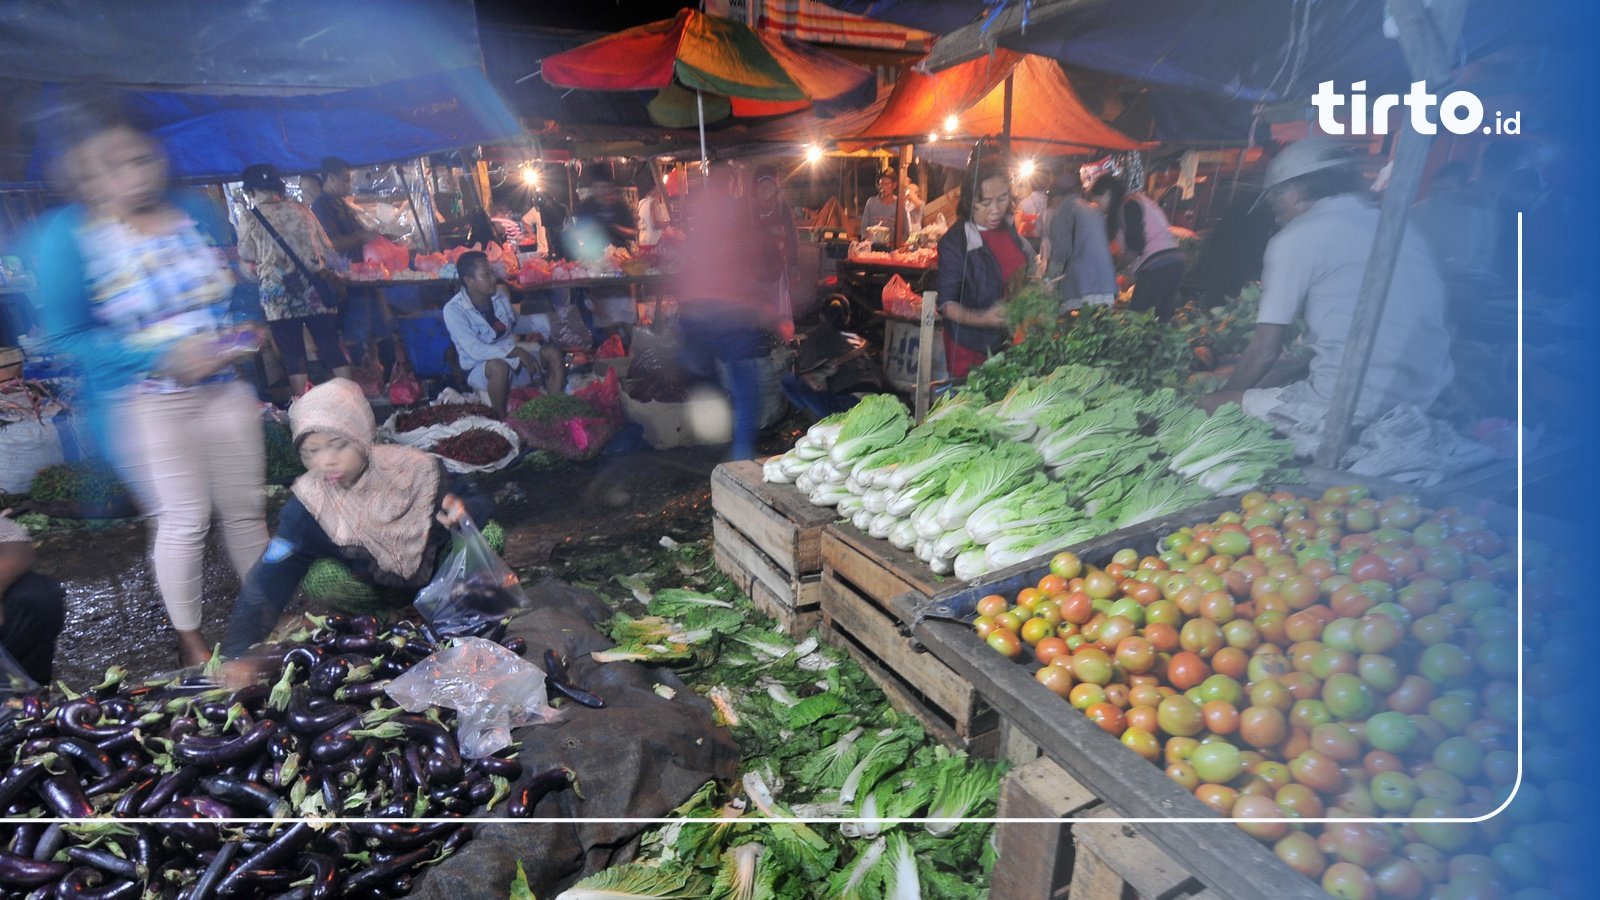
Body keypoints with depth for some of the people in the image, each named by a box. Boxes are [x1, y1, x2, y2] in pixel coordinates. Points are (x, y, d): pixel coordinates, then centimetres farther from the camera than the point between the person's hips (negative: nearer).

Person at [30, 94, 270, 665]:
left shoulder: (195, 214, 2)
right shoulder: (66, 236, -9)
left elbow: (233, 292, 12)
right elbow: (66, 335, -9)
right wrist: (163, 356, -21)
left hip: (223, 387, 4)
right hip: (143, 401, -4)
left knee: (246, 507, 10)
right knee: (184, 519, -3)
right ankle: (189, 640, 17)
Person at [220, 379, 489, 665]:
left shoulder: (414, 469, -26)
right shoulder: (308, 507, -22)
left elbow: (478, 503, -14)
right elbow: (269, 580, -24)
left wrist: (463, 511, -39)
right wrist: (239, 652, -36)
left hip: (443, 574, -2)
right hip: (378, 597, 2)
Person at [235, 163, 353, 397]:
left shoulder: (249, 217, 1)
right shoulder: (301, 209, 8)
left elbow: (248, 259, 7)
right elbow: (327, 250, 11)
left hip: (278, 295, -2)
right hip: (315, 290, 2)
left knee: (293, 354, 3)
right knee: (331, 347, 4)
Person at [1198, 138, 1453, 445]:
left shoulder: (1297, 237, -5)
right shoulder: (1405, 231, 16)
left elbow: (1264, 352, -4)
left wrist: (1222, 396, 14)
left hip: (1350, 414, -8)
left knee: (1209, 406, 0)